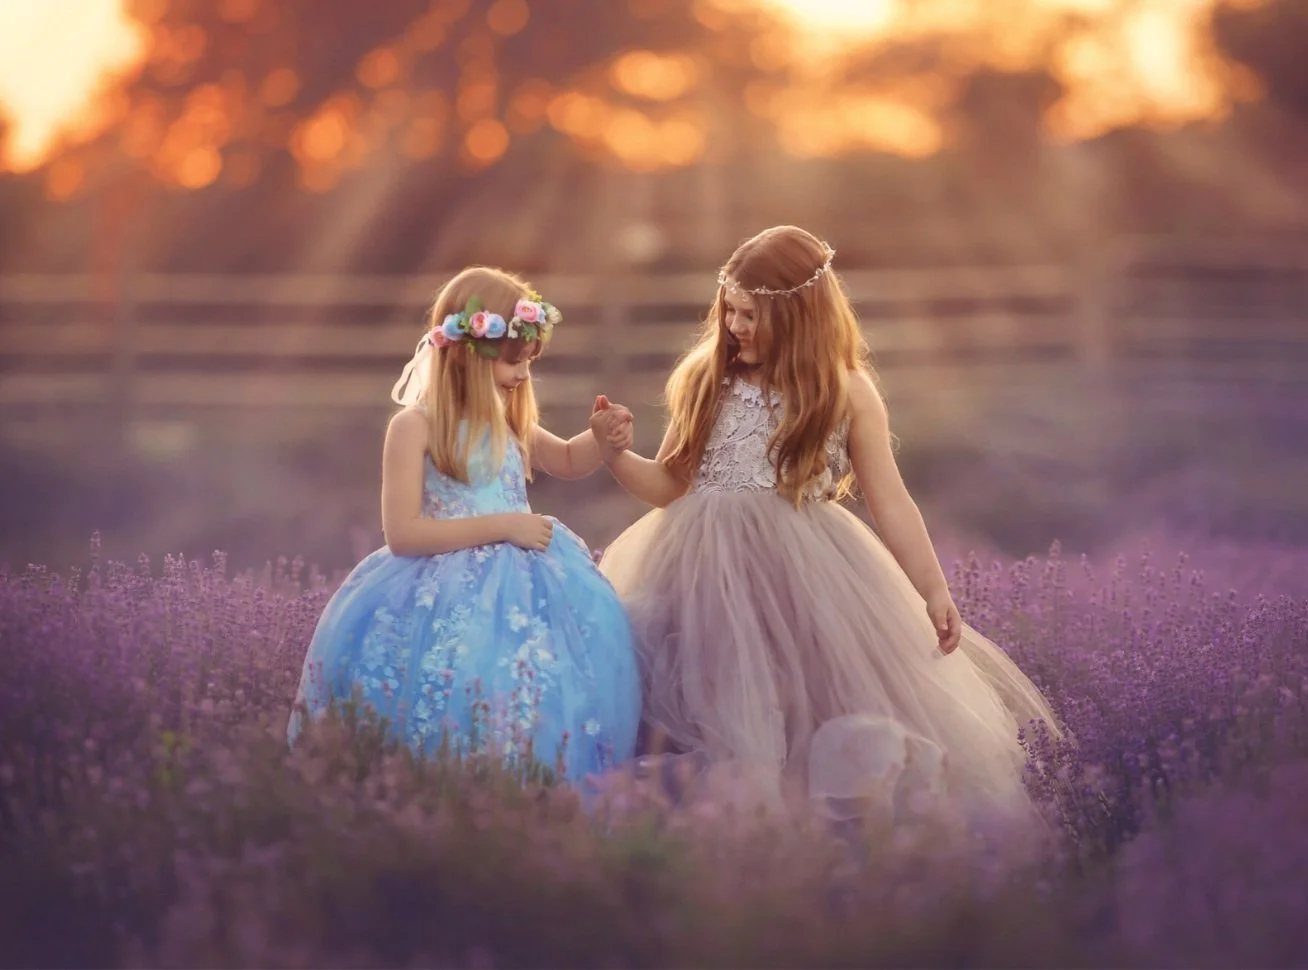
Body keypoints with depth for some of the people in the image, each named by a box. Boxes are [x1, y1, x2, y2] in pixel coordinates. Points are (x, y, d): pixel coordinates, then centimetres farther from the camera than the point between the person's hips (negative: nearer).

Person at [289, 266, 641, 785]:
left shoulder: (510, 421, 15)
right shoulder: (415, 427, -7)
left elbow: (569, 461, 33)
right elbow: (403, 533, -15)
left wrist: (603, 436, 9)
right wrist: (502, 526, -16)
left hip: (522, 578, 7)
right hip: (445, 593, -7)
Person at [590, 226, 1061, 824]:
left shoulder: (847, 393, 1)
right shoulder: (706, 381, 6)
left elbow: (890, 502, 3)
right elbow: (668, 485, 9)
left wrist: (933, 590, -2)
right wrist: (616, 456, -10)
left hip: (806, 573, -1)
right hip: (708, 572, 2)